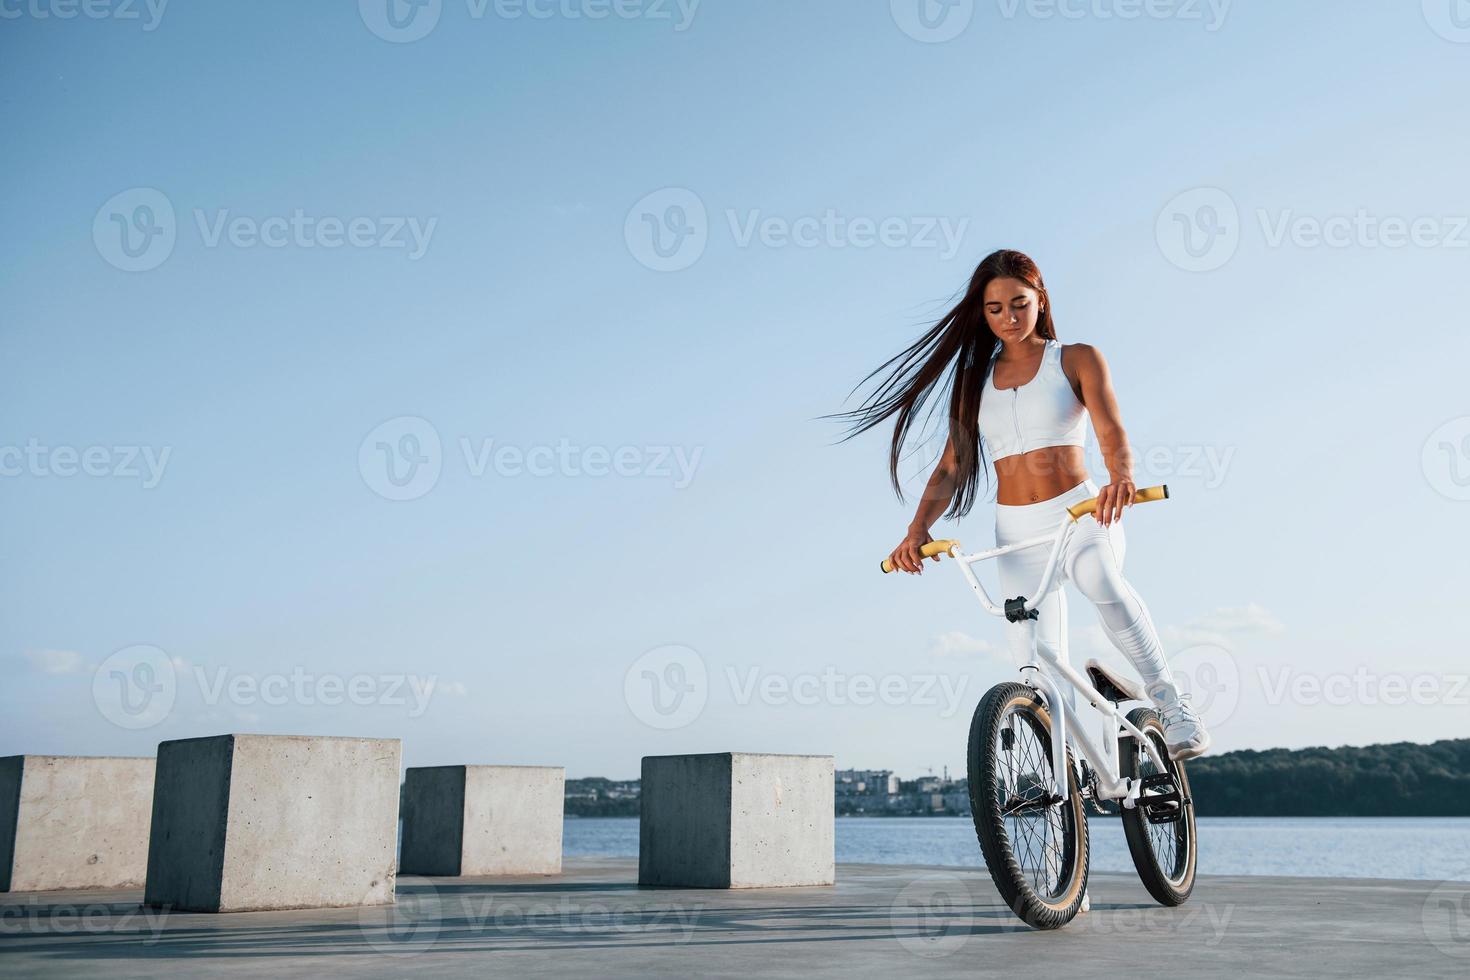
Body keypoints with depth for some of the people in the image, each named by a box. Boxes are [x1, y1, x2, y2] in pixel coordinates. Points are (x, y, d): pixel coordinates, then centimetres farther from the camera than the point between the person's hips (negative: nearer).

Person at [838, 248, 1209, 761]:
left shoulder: (1077, 360, 5)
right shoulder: (975, 381, 14)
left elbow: (1111, 431, -11)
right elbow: (951, 466, 7)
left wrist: (1121, 476, -35)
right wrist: (918, 528, -11)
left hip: (1080, 514, -3)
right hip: (1016, 533, 3)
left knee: (1102, 584, -36)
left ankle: (1173, 705, -24)